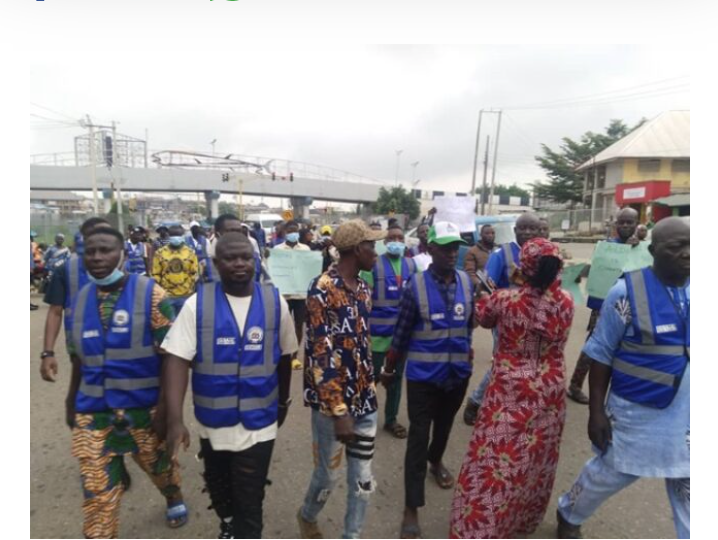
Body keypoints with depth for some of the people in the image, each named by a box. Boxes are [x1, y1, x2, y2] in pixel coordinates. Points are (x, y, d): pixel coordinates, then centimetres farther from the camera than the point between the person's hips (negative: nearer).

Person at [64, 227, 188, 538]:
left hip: (144, 407, -3)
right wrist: (72, 399, 16)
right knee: (97, 491, 7)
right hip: (93, 411, 3)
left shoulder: (150, 294, -13)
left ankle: (174, 499, 52)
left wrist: (164, 405, -16)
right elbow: (78, 357, 12)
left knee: (160, 465, 21)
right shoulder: (81, 299, 2)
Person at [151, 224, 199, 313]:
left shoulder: (190, 252, 2)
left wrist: (193, 291, 0)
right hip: (166, 296, 0)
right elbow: (155, 274, 2)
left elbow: (195, 273, 4)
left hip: (186, 296, 1)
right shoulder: (160, 253, -1)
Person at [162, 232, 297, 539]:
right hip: (213, 421, 2)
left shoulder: (274, 302, -9)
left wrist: (283, 402, 12)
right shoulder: (197, 304, -12)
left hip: (258, 422, -2)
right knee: (218, 488, 27)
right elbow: (178, 360, -15)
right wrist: (175, 420, -23)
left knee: (249, 503, 5)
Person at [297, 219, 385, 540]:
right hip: (333, 402, -6)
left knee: (363, 478, 14)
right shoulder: (323, 289, -18)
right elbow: (321, 356, -22)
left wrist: (370, 389, 17)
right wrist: (339, 410, -23)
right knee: (329, 475, 14)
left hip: (365, 400, 6)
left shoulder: (363, 288, 6)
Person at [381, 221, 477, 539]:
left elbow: (470, 323, 8)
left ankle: (436, 461, 56)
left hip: (458, 373, 4)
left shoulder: (468, 283, -4)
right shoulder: (415, 286, -14)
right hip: (423, 375, -4)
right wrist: (389, 369, 0)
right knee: (418, 437, 2)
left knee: (444, 426, 25)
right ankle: (411, 508, 16)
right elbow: (401, 332, -7)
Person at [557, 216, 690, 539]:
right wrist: (596, 412, -11)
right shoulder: (628, 292, -16)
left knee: (686, 491, 16)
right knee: (608, 474, 16)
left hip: (684, 415, 4)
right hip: (636, 412, -4)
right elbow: (600, 355, -12)